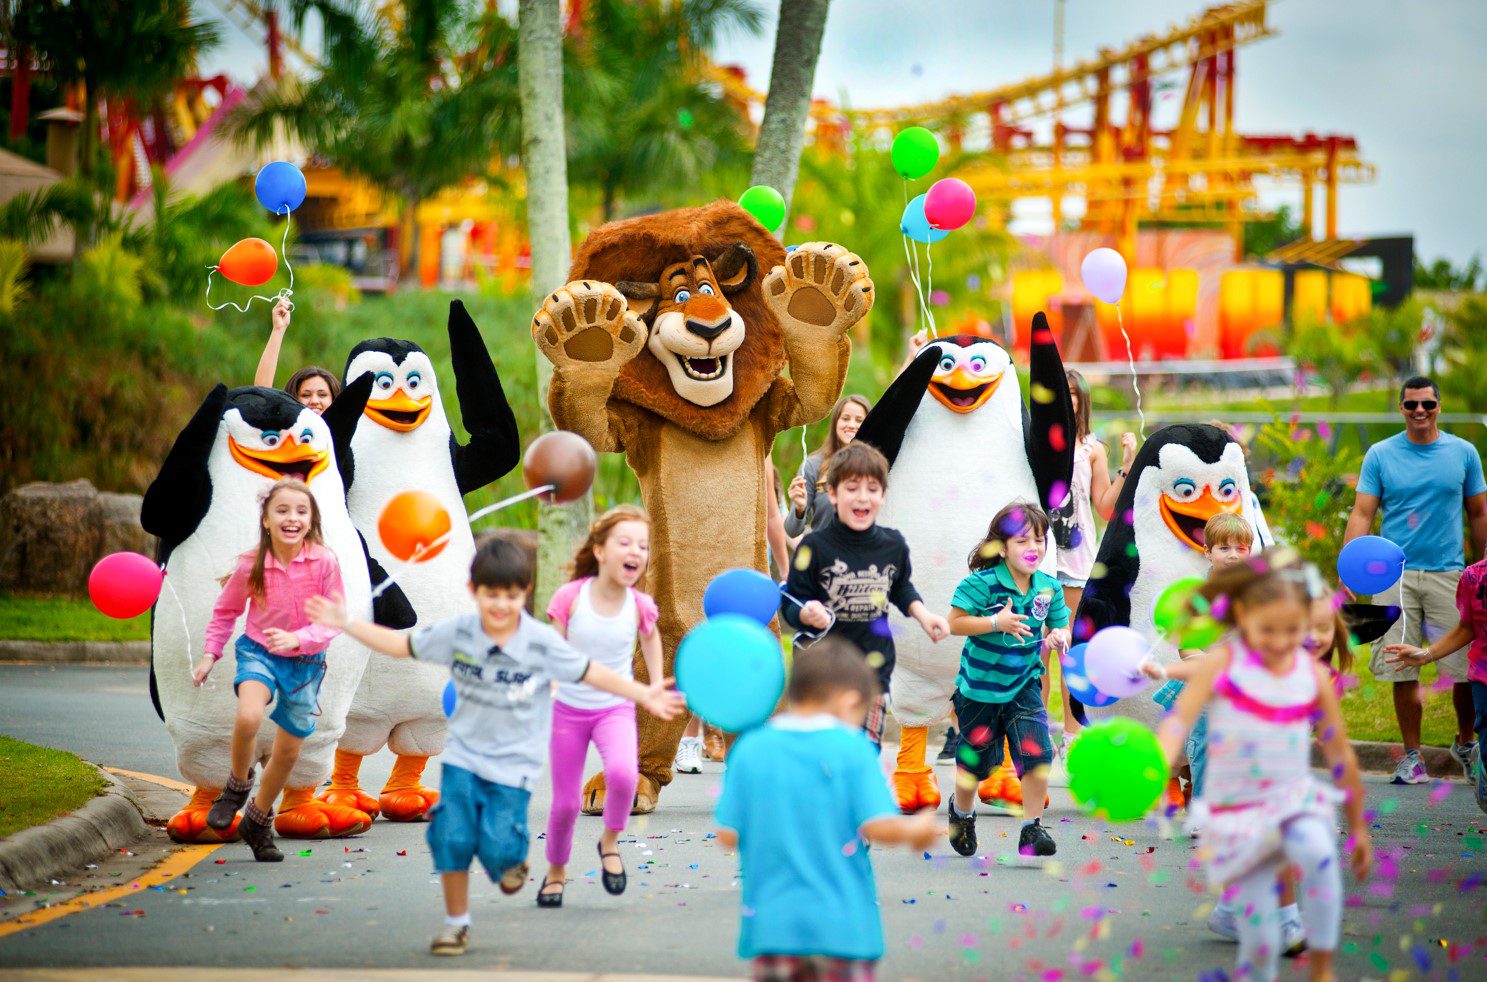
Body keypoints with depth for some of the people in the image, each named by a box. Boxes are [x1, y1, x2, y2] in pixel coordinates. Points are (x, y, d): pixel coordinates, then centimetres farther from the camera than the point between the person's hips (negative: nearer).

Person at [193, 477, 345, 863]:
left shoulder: (324, 562, -19)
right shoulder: (251, 564, -15)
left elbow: (333, 621, -14)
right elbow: (226, 610, 3)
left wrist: (297, 638, -30)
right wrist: (210, 654, -2)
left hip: (305, 661, 1)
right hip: (259, 651, -1)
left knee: (289, 751, 13)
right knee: (248, 717, -32)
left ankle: (258, 820, 38)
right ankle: (238, 785, -2)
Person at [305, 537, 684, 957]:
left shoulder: (542, 643, -11)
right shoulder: (457, 633, -5)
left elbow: (591, 673, -4)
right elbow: (401, 644, 5)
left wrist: (643, 695, -9)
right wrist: (346, 624, 2)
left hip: (513, 763, -2)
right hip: (463, 754, 2)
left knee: (497, 849, -14)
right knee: (452, 838, -9)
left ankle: (511, 860, 25)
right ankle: (456, 922, 12)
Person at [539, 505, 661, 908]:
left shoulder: (640, 605, -11)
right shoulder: (570, 597, -16)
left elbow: (650, 636, 13)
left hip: (615, 708, 0)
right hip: (568, 709, 0)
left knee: (623, 773, -30)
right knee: (566, 803, 4)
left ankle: (610, 841, -1)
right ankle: (556, 871, 33)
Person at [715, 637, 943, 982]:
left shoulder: (749, 749, 2)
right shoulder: (853, 749, -7)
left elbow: (728, 835, 1)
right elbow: (879, 827, -12)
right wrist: (919, 830, 8)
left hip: (770, 924, 3)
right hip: (841, 927, -3)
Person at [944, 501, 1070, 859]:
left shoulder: (1049, 588, -4)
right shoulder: (982, 584, -18)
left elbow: (1060, 626, 8)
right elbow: (954, 623, -21)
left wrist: (1059, 636, -16)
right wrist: (997, 622, -30)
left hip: (1024, 684, 3)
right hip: (979, 685, -3)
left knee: (1036, 751, -14)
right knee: (977, 760, 11)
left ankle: (1032, 829, -3)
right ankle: (962, 812, 42)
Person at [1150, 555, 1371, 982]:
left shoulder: (1314, 676, 1)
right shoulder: (1222, 663, -7)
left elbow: (1341, 755, 10)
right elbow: (1179, 719, -16)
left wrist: (1358, 827, 16)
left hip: (1295, 801, 1)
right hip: (1237, 814, -1)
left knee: (1318, 852, -32)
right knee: (1259, 939, -5)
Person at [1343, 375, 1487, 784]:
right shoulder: (1380, 455, 4)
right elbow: (1362, 514, 1)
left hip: (1448, 574, 0)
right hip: (1395, 575, 0)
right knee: (1403, 672, -1)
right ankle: (1411, 756, 11)